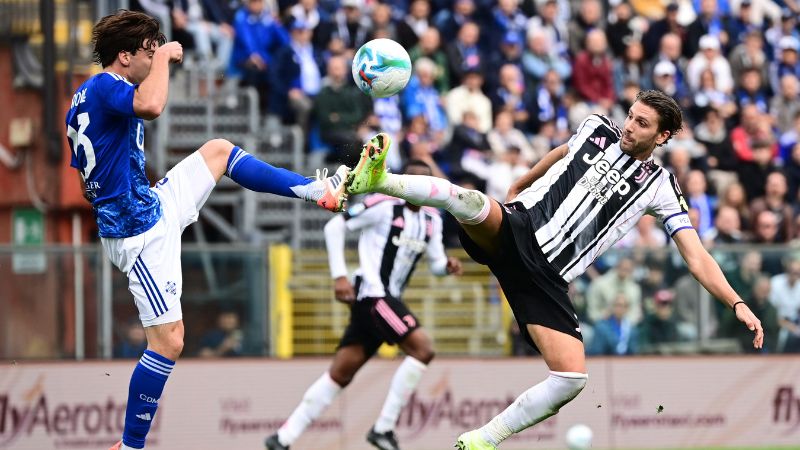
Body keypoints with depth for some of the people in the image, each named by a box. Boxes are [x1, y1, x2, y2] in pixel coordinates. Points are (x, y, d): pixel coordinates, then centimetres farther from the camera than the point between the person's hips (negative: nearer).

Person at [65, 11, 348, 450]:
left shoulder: (85, 99, 9)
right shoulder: (105, 87, -21)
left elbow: (84, 178, 20)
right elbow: (151, 106, -43)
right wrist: (164, 56, -25)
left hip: (154, 206, 10)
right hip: (143, 234, -10)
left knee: (219, 150, 23)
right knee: (168, 341, -8)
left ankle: (321, 190, 31)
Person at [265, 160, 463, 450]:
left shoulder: (431, 219, 14)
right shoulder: (384, 206, -9)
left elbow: (435, 262, 18)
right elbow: (335, 226, -6)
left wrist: (447, 265, -7)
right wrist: (339, 276, -12)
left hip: (389, 300, 8)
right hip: (371, 293, -8)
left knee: (340, 374, 8)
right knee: (422, 348, -20)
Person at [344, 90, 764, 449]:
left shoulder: (659, 186, 6)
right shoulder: (596, 128, 13)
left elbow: (697, 257, 1)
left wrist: (737, 304, -13)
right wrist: (518, 186, 49)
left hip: (545, 276, 0)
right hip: (515, 230, 0)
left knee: (572, 378, -18)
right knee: (473, 203, -37)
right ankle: (376, 179, -42)